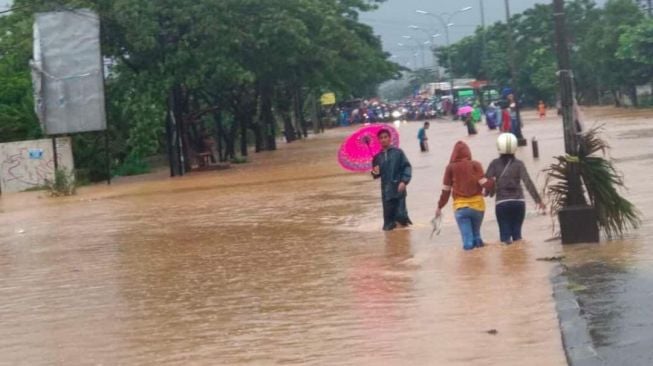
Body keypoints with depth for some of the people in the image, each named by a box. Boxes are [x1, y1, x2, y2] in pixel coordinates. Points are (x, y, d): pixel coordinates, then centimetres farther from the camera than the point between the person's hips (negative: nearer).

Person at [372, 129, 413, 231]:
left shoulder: (398, 152, -3)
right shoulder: (377, 156, 5)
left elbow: (407, 167, -4)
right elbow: (376, 174, 14)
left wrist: (404, 181, -15)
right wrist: (375, 173, -9)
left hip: (398, 189, -3)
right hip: (386, 191, 3)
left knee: (401, 215, -7)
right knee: (388, 215, 4)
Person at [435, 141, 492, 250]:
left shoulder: (451, 168, 0)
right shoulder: (475, 165, -2)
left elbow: (446, 190, 2)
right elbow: (484, 183, -11)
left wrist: (439, 207, 10)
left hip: (460, 207, -1)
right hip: (477, 204, 1)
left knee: (467, 238, 0)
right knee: (476, 234, 18)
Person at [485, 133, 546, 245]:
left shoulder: (495, 164, 0)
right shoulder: (518, 164, -1)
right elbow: (528, 182, -9)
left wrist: (491, 192, 13)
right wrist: (538, 200, -9)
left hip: (502, 203, -1)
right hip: (518, 202, 1)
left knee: (505, 233, 3)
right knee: (517, 232, 11)